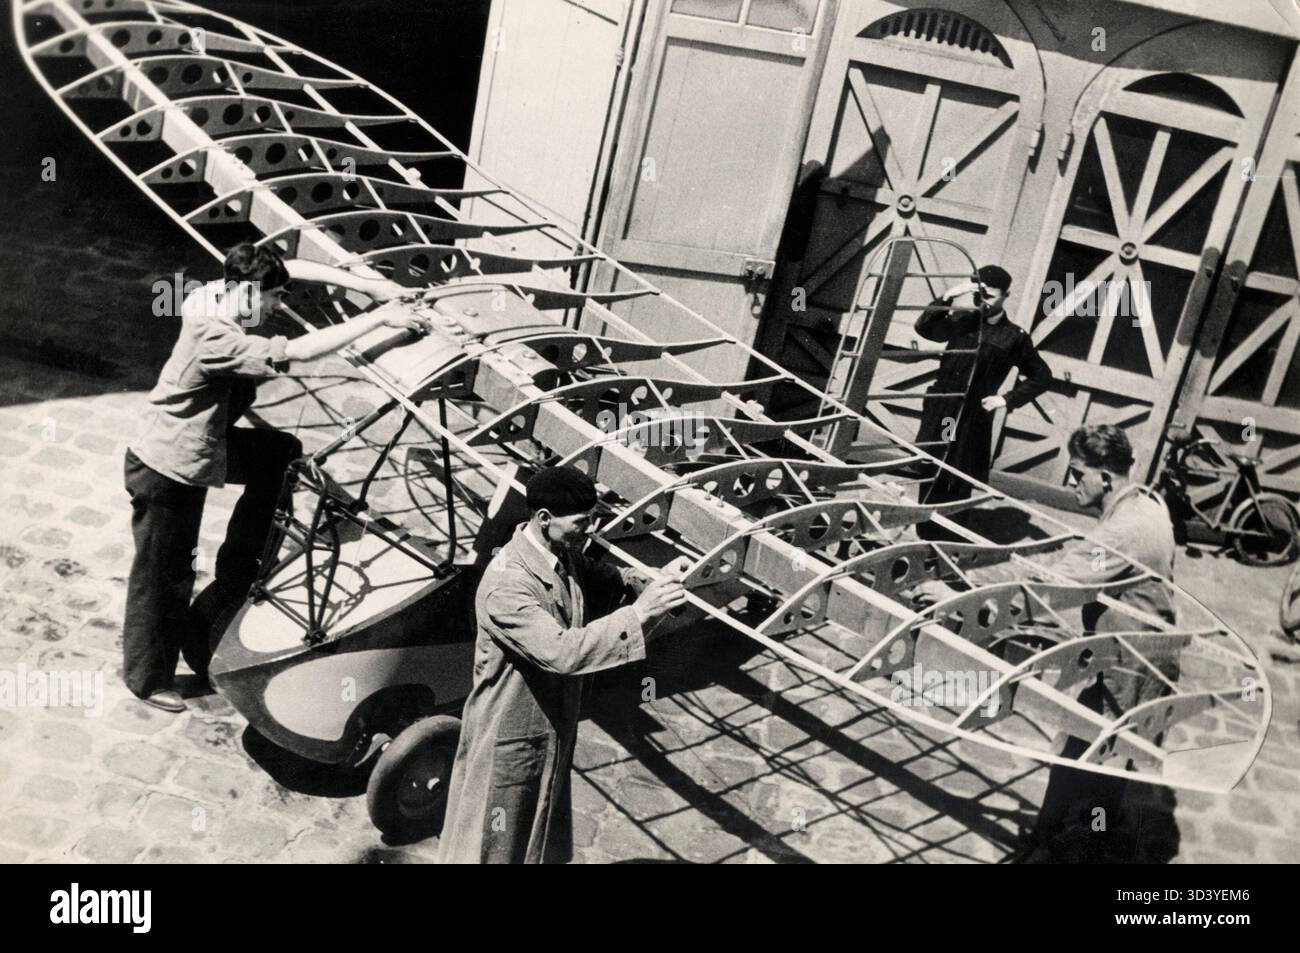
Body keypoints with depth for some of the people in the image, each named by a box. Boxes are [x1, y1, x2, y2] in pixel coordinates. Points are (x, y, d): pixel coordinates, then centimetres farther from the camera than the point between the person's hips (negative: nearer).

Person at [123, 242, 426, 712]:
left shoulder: (214, 294, -8)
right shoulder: (216, 341, -33)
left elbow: (290, 267, -2)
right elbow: (301, 350, -38)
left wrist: (366, 285, -11)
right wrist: (379, 319, -32)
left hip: (201, 442, 9)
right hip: (166, 473, -9)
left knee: (280, 451, 14)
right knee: (163, 577, 7)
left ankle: (233, 575, 21)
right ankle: (149, 678, 30)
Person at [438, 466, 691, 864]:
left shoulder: (567, 558, -4)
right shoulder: (506, 584, -31)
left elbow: (607, 583, 12)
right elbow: (562, 651, -38)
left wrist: (655, 582, -8)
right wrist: (639, 613, -38)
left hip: (554, 728, 8)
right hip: (510, 739, -8)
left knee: (541, 839, 25)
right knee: (495, 844, 12)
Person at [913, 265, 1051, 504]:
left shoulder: (1014, 338, 1)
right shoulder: (962, 321, 6)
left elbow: (1041, 376, 9)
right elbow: (924, 328, -8)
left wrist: (1007, 399, -1)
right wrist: (948, 297, -19)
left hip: (973, 421, -2)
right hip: (939, 413, 2)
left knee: (957, 488, -1)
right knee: (929, 484, 6)